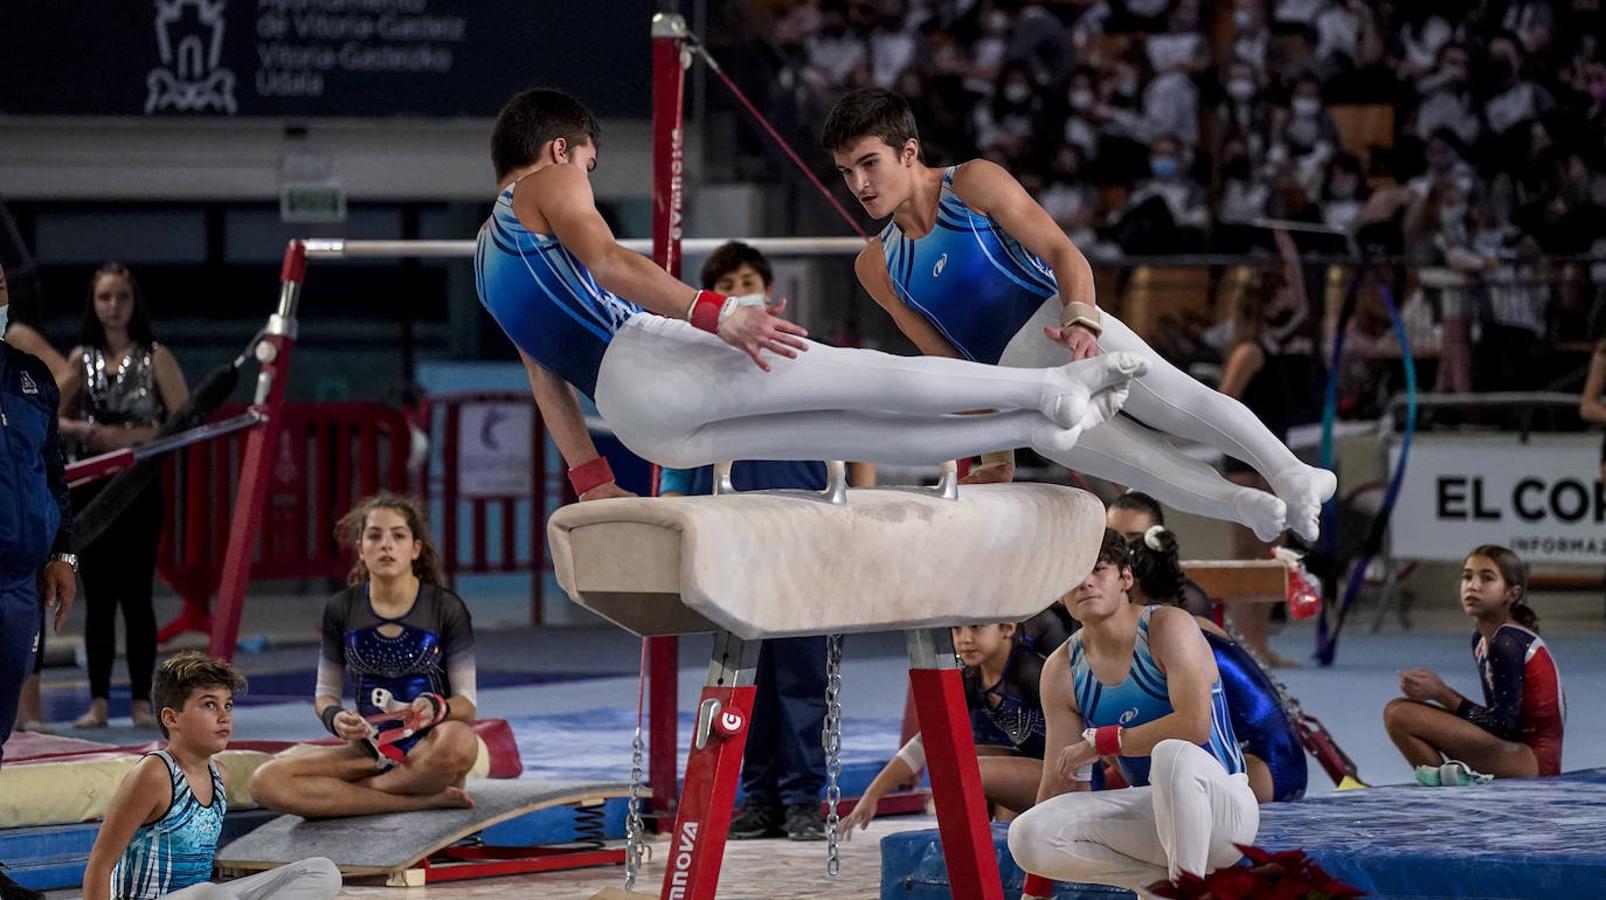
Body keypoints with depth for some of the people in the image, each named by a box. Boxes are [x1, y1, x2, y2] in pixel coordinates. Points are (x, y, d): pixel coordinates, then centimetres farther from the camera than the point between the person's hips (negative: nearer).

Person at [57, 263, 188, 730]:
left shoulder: (155, 357, -1)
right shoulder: (81, 358, 8)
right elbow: (54, 416, 13)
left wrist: (127, 436, -15)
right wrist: (81, 430, -9)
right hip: (91, 486, 3)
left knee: (137, 595, -2)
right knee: (97, 595, 3)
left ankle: (141, 700, 3)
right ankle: (98, 701, 7)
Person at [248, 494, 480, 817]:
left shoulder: (446, 608, -2)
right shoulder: (342, 609, 5)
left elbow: (466, 705, -1)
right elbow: (325, 693, 14)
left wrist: (436, 709, -25)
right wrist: (335, 718, -11)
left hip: (426, 750, -3)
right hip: (371, 750, 3)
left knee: (459, 740, -42)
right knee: (266, 782, -25)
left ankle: (343, 794, -20)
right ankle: (423, 799, -25)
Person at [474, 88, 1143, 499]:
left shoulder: (488, 258, 31)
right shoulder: (547, 182, 7)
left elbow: (547, 381, 25)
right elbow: (606, 262, -13)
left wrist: (591, 480, 21)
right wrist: (715, 314, -23)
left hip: (642, 426, 9)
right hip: (642, 358, -9)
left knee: (853, 428, 6)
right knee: (862, 377, -11)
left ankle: (1036, 427, 6)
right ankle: (1049, 387, -14)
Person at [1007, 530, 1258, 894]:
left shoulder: (1168, 627, -12)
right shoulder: (1062, 672, 1)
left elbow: (1195, 724, -26)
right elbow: (1061, 785, 3)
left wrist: (1100, 741, -20)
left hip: (1222, 809, -5)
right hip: (1152, 814, 5)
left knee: (1172, 755, -40)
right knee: (1026, 833, -19)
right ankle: (1162, 880, -8)